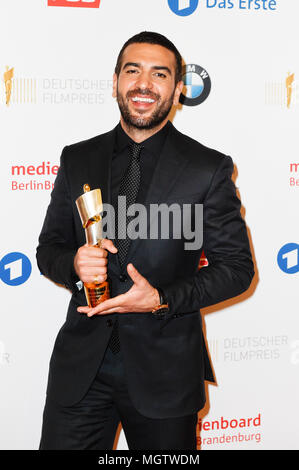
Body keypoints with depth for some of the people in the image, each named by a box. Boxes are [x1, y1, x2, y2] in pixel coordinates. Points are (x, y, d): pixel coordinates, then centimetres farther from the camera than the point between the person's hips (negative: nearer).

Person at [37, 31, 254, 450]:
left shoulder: (209, 169, -3)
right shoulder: (77, 159, 6)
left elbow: (236, 266, -3)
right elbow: (49, 247, 11)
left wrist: (162, 300, -17)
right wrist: (74, 263, -13)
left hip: (164, 369, -2)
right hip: (81, 365, 2)